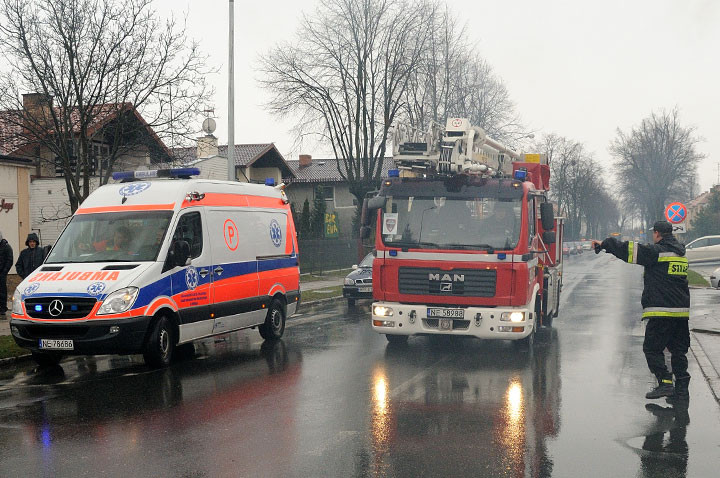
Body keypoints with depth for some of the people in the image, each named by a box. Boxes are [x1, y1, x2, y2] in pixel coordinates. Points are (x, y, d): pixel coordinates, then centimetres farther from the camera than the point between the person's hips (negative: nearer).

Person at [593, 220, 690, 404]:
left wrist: (604, 244, -2)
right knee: (678, 351, 11)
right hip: (682, 311, 7)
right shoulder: (681, 254, 17)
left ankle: (665, 382, -8)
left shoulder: (656, 252, -8)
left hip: (662, 312, -7)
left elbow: (630, 251, -11)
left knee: (652, 348, 3)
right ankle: (682, 390, 9)